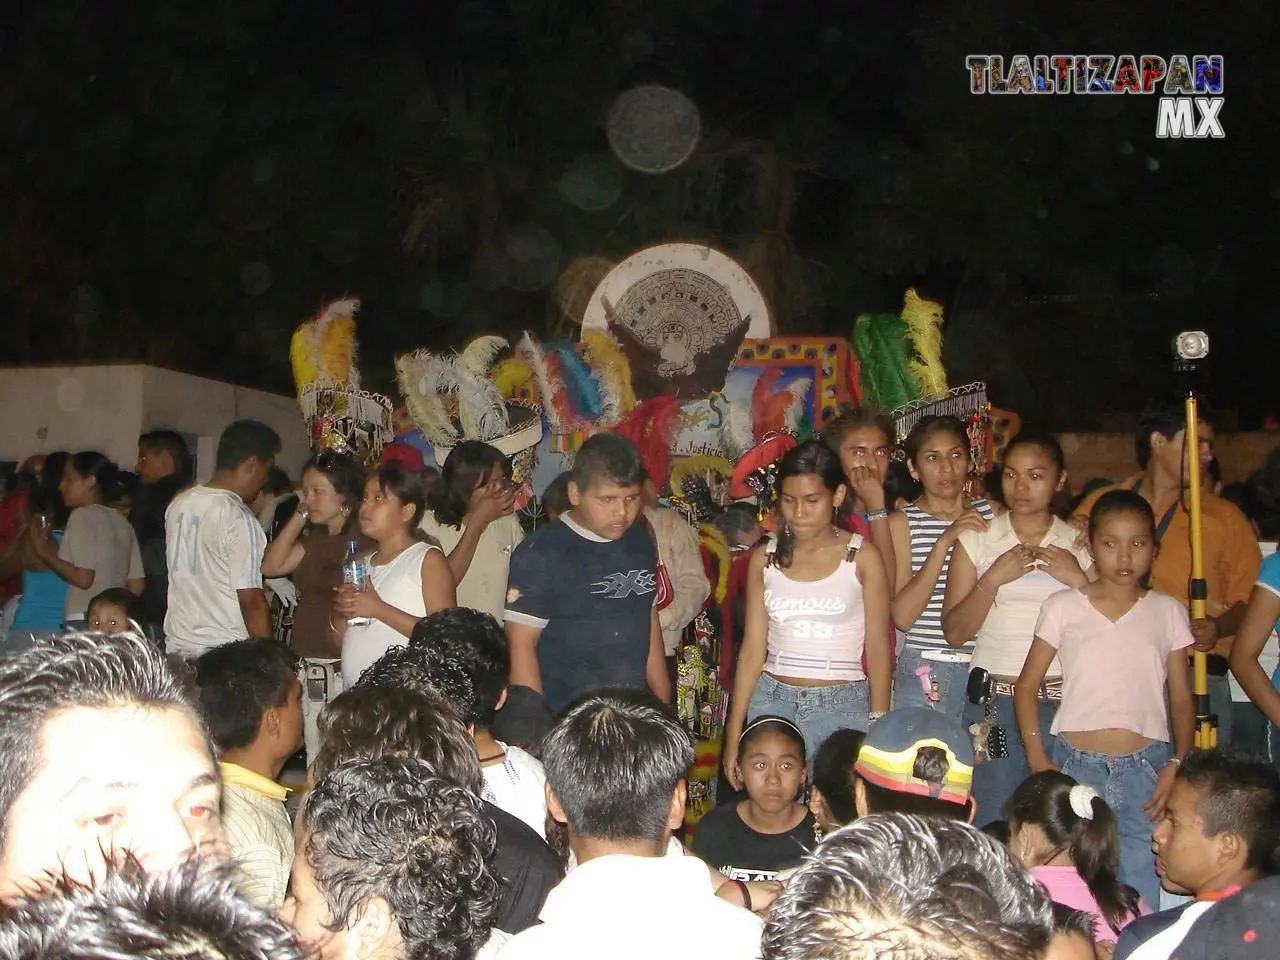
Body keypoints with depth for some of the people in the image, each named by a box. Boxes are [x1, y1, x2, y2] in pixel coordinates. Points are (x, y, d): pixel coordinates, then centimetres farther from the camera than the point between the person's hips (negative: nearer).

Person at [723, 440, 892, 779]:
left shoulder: (861, 556, -3)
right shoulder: (765, 558, 4)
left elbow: (878, 650, -1)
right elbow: (753, 649, 5)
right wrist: (733, 734, 3)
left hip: (842, 708, -2)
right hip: (772, 703, 2)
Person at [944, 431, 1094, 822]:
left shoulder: (1079, 546, 8)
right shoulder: (977, 540, 6)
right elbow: (954, 632, 0)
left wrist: (1080, 580, -9)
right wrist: (994, 578, -11)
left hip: (1062, 700, 0)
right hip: (993, 701, 0)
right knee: (993, 826, 0)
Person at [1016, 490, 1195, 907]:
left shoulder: (1168, 612, 7)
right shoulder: (1063, 607, 3)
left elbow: (1181, 698, 9)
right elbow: (1026, 685, 6)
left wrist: (1178, 764, -6)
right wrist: (1038, 760, -5)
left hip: (1147, 769, 1)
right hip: (1076, 766, -1)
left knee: (1146, 895, 2)